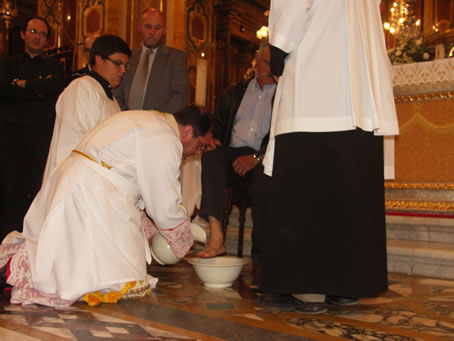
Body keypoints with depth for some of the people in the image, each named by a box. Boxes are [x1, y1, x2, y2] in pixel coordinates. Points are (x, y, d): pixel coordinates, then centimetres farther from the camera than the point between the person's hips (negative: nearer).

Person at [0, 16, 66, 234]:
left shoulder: (54, 66, 15)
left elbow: (56, 86, -8)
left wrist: (22, 83, -2)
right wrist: (39, 89, -5)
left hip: (44, 132, -1)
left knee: (42, 186, -4)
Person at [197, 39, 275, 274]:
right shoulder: (236, 92, 25)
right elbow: (218, 120, 25)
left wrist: (257, 157, -18)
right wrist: (213, 138, 1)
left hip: (264, 157, -3)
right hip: (233, 151, 4)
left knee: (264, 180, -36)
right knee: (210, 159, -29)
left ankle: (261, 257, -25)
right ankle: (216, 236, -38)